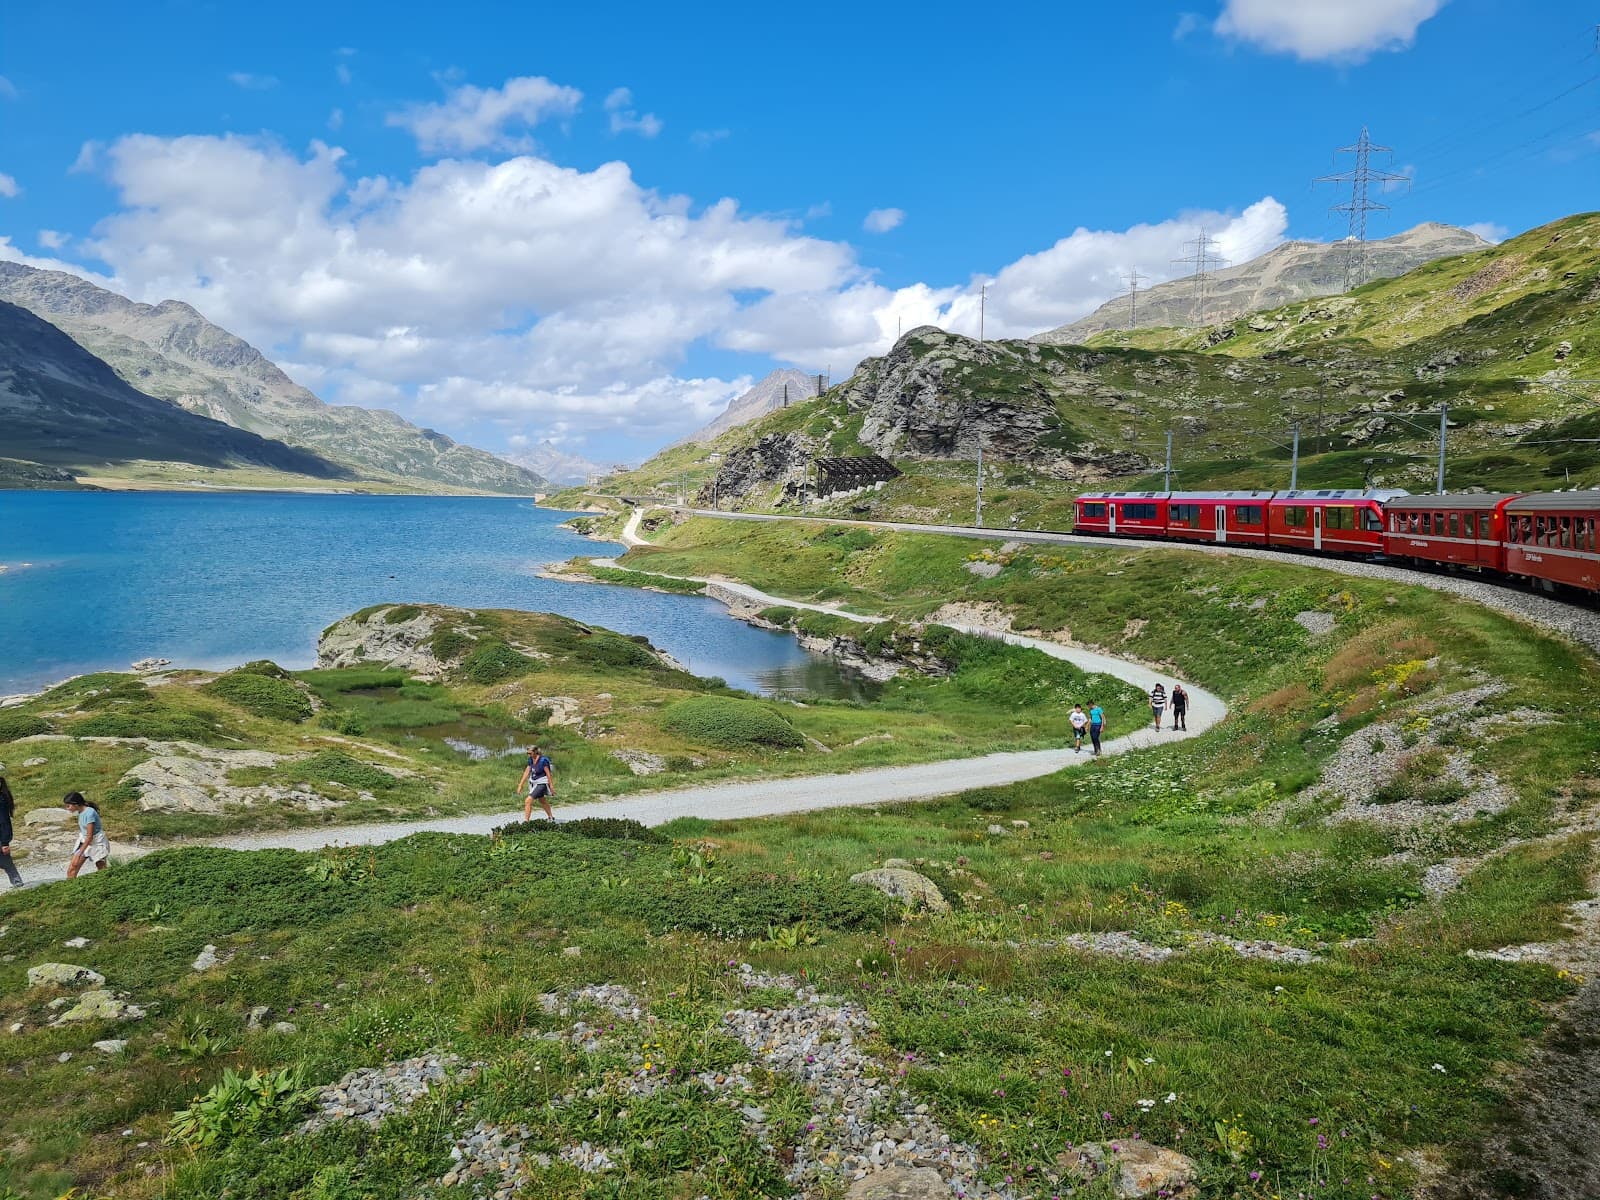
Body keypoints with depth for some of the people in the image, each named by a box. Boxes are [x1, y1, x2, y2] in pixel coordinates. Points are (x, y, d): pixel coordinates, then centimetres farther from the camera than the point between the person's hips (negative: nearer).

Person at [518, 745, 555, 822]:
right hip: (534, 783, 9)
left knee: (528, 801, -19)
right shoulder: (531, 760, 1)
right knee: (542, 801, 25)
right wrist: (521, 784, 2)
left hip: (541, 784, -9)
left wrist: (551, 786, -17)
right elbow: (527, 772, 5)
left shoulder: (543, 760, -21)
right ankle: (551, 817, 43)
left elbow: (548, 774, -18)